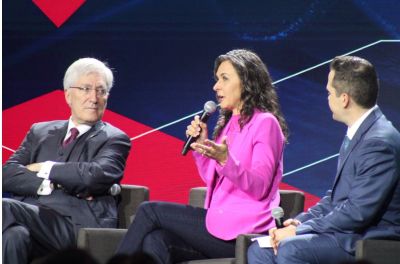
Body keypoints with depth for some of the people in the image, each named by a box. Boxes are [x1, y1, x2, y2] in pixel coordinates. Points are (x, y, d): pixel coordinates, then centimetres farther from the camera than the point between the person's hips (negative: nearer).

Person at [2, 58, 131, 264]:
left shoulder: (114, 140, 11)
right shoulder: (39, 132, 24)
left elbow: (95, 176, -9)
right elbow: (8, 175, 10)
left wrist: (45, 169, 2)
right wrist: (49, 185, -7)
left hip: (77, 227, -4)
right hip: (30, 217, 4)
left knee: (4, 208, -30)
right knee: (15, 235, -35)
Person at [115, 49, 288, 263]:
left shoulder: (265, 123, -5)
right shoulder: (228, 123, 22)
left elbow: (259, 188, -13)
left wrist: (225, 160, -28)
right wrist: (200, 146, 7)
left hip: (242, 230, -8)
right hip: (221, 224, 8)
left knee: (150, 211, -11)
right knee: (154, 241, -19)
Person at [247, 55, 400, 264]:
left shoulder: (380, 142, -18)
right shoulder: (357, 134, 15)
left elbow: (357, 212, -22)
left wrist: (301, 230, -16)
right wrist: (300, 221, 4)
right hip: (344, 232, 10)